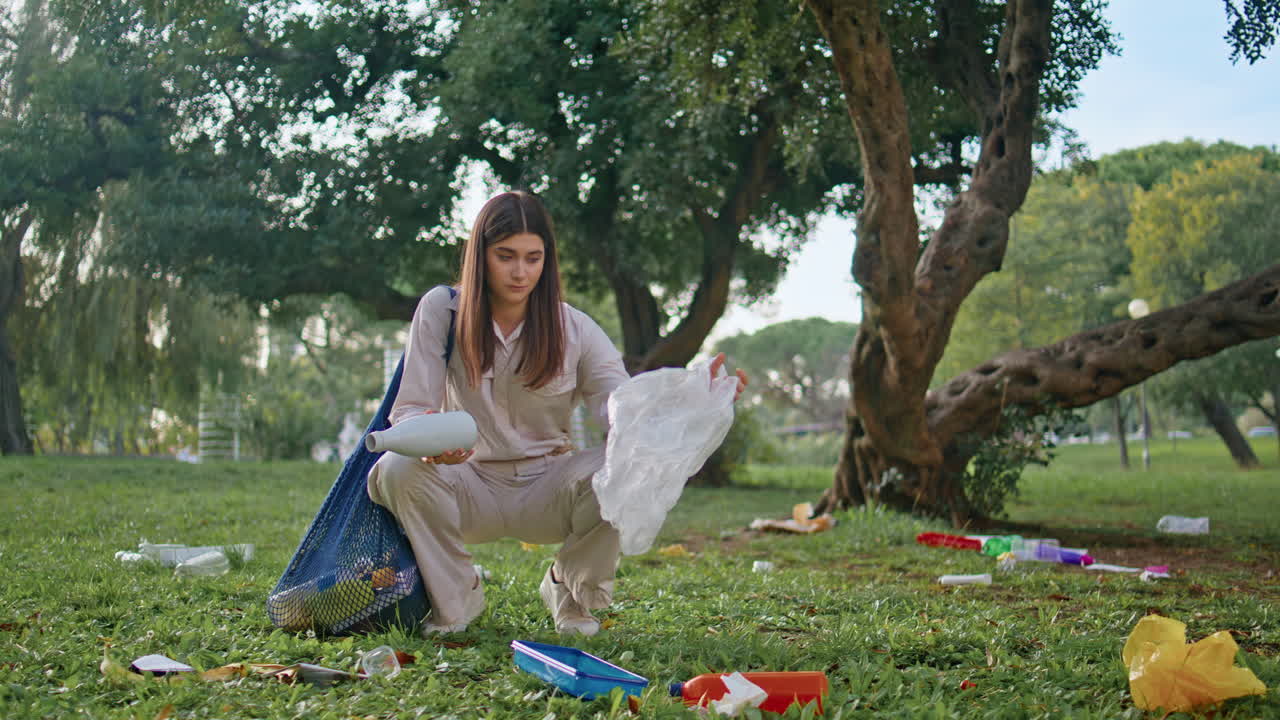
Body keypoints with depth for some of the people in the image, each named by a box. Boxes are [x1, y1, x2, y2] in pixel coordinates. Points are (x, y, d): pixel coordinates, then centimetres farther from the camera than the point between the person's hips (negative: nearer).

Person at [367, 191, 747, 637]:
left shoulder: (574, 329, -4)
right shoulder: (441, 311, -6)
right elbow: (409, 408, -10)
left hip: (548, 486, 1)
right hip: (471, 487, -1)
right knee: (398, 470, -33)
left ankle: (570, 590, 1)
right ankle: (454, 599, -3)